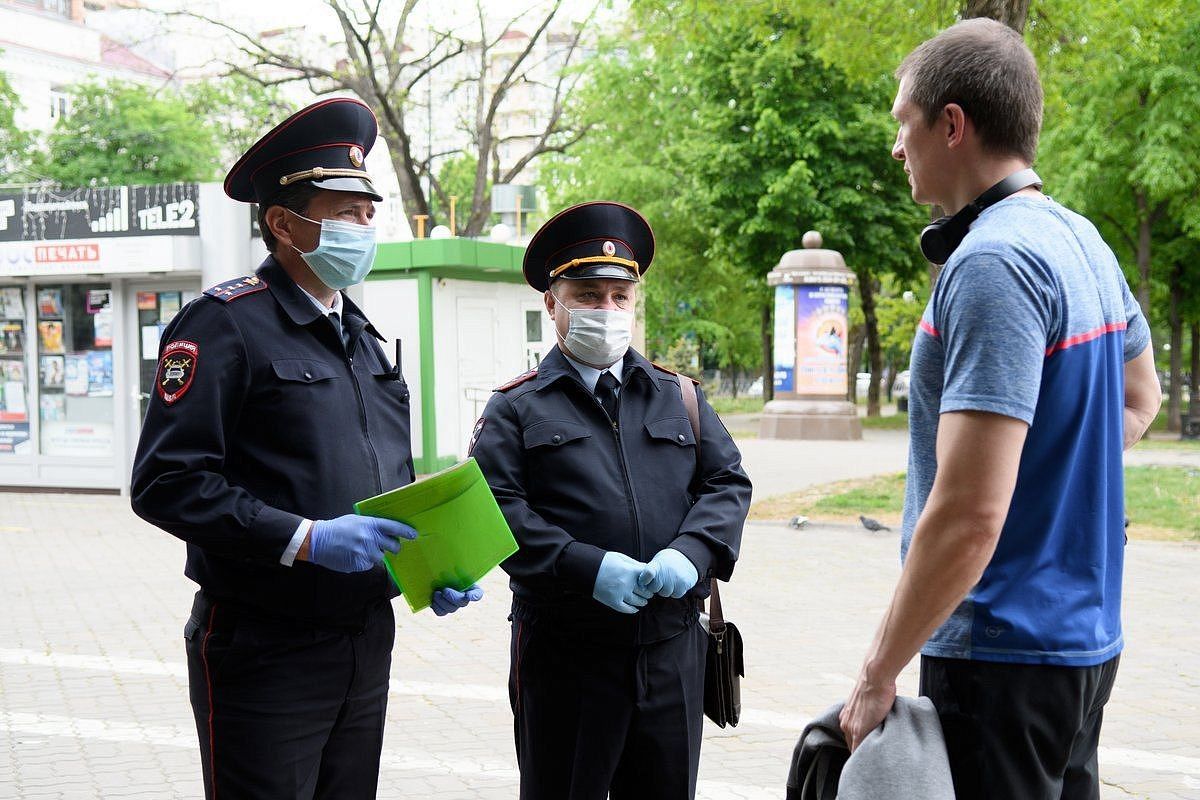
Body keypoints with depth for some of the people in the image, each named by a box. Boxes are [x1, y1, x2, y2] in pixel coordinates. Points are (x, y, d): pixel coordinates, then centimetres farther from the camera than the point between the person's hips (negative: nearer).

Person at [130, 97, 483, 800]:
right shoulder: (226, 324, -10)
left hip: (367, 645, 7)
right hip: (265, 654, -7)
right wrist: (306, 539, -25)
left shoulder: (362, 339, 15)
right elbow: (166, 482, -19)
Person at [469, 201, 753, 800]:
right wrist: (587, 568, -20)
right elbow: (496, 508, -8)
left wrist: (691, 553, -12)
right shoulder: (517, 407, 4)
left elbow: (727, 483, 8)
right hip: (562, 653, -3)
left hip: (672, 648, 3)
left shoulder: (679, 397, 15)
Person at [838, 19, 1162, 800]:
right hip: (1082, 638, 9)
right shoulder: (1083, 242, 8)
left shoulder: (991, 264, -21)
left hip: (1004, 650, -9)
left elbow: (968, 511, -25)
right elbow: (1138, 398, 26)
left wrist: (878, 675, -17)